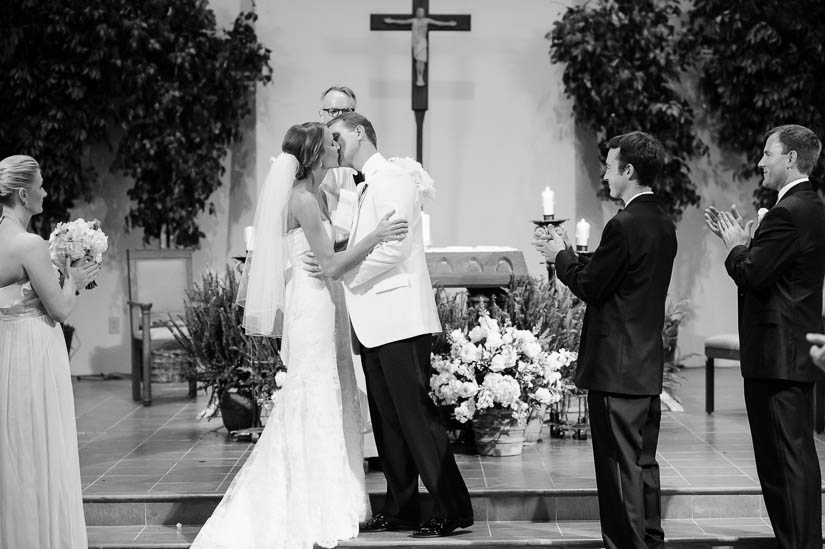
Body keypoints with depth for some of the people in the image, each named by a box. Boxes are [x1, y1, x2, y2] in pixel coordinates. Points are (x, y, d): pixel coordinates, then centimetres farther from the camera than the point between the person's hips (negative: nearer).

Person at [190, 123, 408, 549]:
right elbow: (331, 263, -18)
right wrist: (374, 237, -23)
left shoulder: (316, 194, 12)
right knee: (315, 404, -4)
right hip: (310, 304, -10)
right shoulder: (303, 199, -16)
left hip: (320, 305, 10)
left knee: (323, 401, 14)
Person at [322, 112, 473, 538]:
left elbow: (393, 248, -18)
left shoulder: (392, 180, -8)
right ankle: (400, 510, 16)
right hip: (373, 323, 10)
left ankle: (452, 509, -4)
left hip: (399, 320, -9)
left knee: (415, 414, -9)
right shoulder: (364, 188, 21)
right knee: (387, 419, 10)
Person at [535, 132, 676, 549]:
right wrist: (575, 258, 13)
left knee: (619, 466, -2)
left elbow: (590, 288, -16)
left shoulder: (624, 225, -18)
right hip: (649, 366, 9)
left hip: (616, 367, -9)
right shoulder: (664, 225, 10)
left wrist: (562, 257, 1)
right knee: (644, 463, 17)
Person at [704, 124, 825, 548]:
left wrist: (735, 246, -3)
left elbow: (751, 275, -20)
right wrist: (743, 242, 10)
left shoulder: (787, 213, -18)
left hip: (777, 353, -11)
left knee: (783, 458, -6)